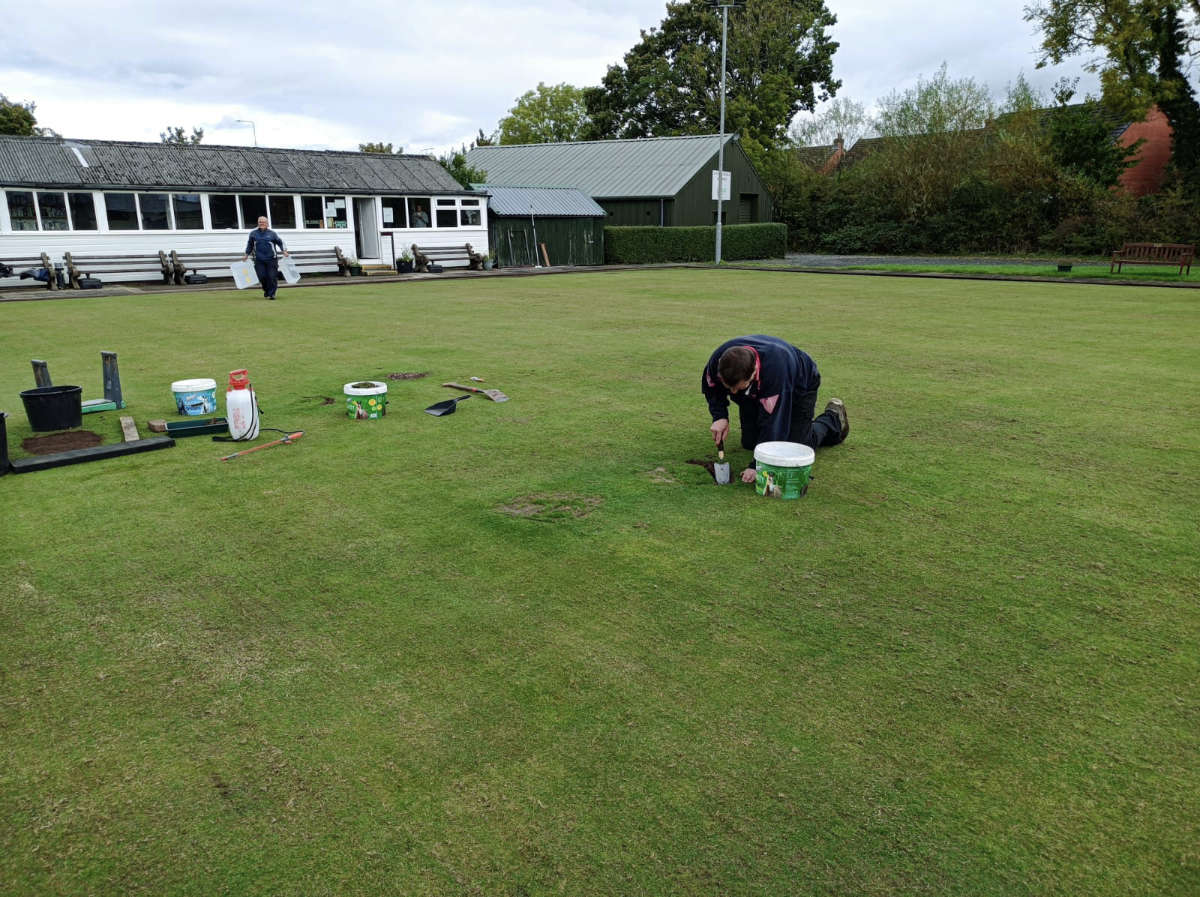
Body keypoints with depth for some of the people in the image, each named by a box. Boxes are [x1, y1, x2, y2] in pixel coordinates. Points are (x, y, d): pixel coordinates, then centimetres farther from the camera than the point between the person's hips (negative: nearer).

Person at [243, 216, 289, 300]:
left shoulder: (272, 233, 3)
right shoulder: (253, 233, 8)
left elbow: (280, 242, 10)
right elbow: (250, 245, 20)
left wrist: (284, 251, -3)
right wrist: (246, 255, 19)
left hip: (271, 259, -1)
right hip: (259, 260, 1)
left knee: (272, 277, -7)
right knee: (262, 277, -4)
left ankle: (271, 294, 4)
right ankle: (266, 290, 22)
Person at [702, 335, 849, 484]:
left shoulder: (775, 370, -48)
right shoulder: (719, 359, -32)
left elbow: (773, 422, -43)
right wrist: (720, 417, -24)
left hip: (799, 386, -5)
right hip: (756, 392, 5)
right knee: (749, 443, 3)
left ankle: (834, 418, 21)